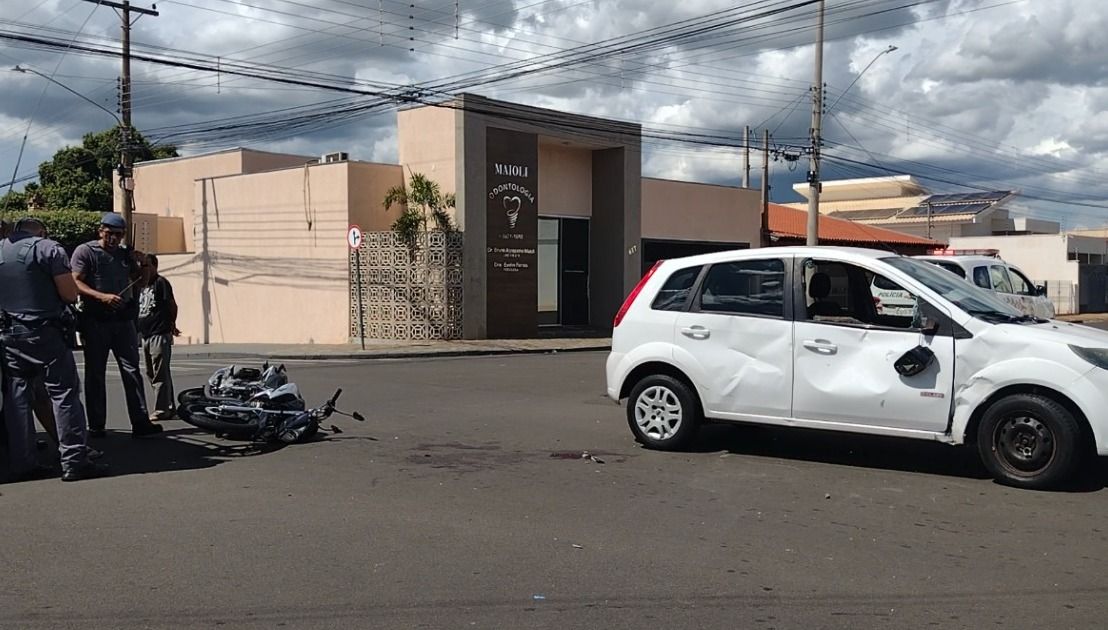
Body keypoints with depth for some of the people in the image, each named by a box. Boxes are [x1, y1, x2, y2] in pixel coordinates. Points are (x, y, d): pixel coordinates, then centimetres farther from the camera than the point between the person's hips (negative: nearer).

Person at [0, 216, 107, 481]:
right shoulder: (49, 249, -5)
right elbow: (70, 294, -9)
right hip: (44, 332, -5)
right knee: (64, 393, -4)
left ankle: (22, 463, 10)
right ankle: (74, 461, -8)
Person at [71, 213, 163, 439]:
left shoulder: (125, 254, 16)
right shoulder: (85, 251, 0)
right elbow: (75, 282, -11)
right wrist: (102, 297, -25)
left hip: (123, 319, 4)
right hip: (95, 320, -4)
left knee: (132, 370, -1)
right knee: (95, 373, 3)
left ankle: (140, 422, -2)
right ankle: (96, 425, 9)